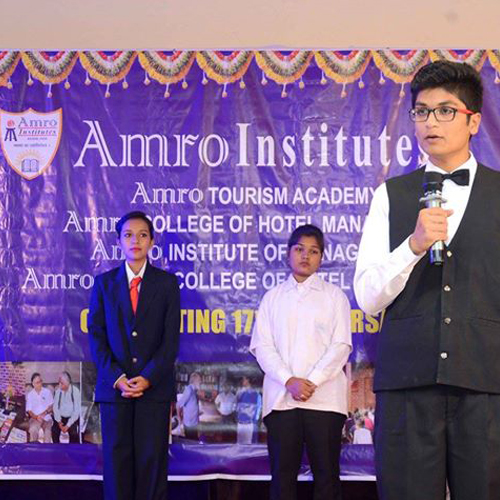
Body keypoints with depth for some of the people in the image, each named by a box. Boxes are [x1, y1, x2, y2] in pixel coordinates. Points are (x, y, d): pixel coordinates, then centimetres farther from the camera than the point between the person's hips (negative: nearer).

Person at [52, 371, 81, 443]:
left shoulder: (75, 391, -12)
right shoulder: (58, 391, -1)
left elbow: (76, 411, -13)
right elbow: (55, 407, 1)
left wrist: (68, 425, -18)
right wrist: (59, 422, -11)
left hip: (72, 418, -3)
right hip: (61, 417, 3)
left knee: (73, 432, -29)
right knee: (54, 429, -24)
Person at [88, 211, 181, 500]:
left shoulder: (167, 283, 6)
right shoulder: (104, 283, 9)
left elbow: (171, 339, 0)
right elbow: (97, 336, 4)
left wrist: (148, 378, -11)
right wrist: (117, 377, -9)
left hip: (154, 387, -1)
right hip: (114, 387, 1)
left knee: (152, 461, 0)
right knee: (117, 462, 2)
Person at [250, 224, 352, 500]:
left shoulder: (334, 295, 12)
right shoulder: (273, 297, 16)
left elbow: (341, 345, 2)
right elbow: (261, 346, 6)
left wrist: (312, 381, -11)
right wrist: (289, 381, -9)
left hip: (324, 398, -1)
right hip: (281, 398, 1)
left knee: (326, 475, -3)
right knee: (282, 475, -1)